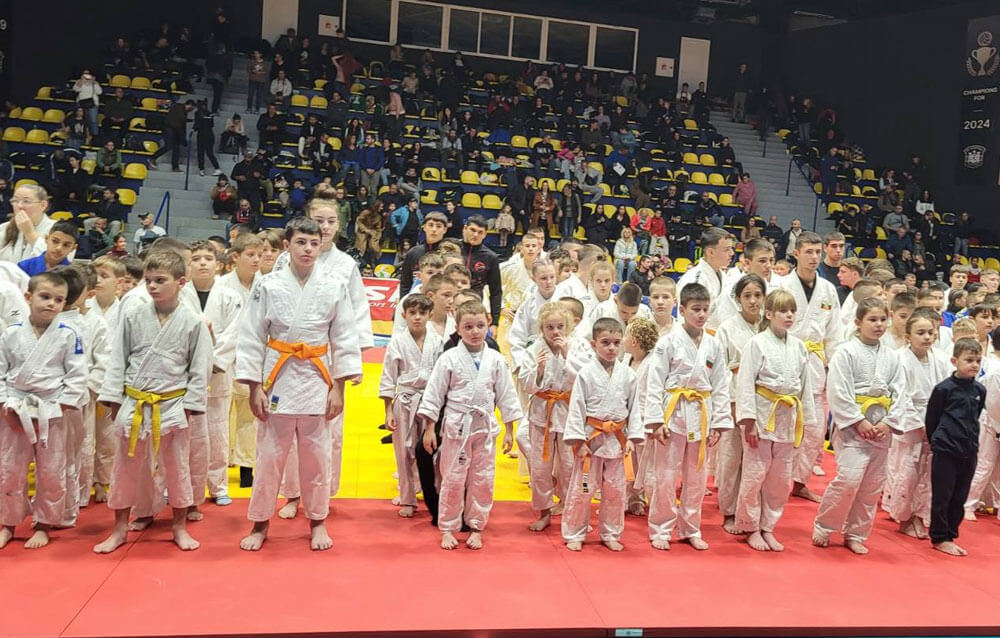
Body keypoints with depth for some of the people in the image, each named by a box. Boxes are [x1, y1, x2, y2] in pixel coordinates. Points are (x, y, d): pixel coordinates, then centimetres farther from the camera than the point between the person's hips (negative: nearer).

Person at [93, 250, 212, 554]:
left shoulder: (192, 321, -7)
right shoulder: (133, 312, -3)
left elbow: (200, 367, -2)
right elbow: (118, 357, 2)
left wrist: (190, 403, -5)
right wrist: (113, 397, 0)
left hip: (172, 405, -1)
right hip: (134, 403, 2)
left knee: (177, 466, 9)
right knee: (126, 466, 12)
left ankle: (180, 526, 27)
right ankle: (120, 529, 28)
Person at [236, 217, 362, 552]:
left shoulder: (335, 287, -2)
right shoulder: (268, 285, -3)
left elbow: (345, 339, 2)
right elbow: (251, 338, 0)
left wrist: (338, 388, 0)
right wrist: (255, 388, -3)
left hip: (317, 380, 1)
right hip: (278, 377, 0)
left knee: (316, 455, 10)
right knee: (270, 454, 7)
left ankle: (317, 522, 28)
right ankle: (260, 524, 25)